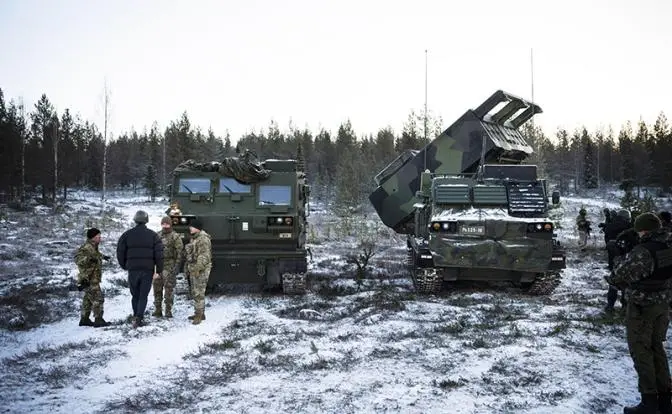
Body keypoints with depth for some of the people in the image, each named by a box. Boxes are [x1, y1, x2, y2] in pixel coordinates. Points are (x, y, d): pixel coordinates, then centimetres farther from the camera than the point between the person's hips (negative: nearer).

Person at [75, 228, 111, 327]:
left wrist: (102, 256, 46)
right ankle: (98, 320, -8)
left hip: (93, 279, 11)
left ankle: (84, 319, 26)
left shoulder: (93, 247, 13)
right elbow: (78, 258, -28)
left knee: (88, 299, 17)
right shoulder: (87, 247, -18)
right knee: (98, 299, -10)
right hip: (89, 280, -11)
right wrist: (88, 259, -42)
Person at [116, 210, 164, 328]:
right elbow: (159, 254, -4)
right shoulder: (153, 235, 0)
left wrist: (124, 266, 18)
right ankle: (139, 317, -8)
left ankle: (136, 317, 19)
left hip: (132, 270, 1)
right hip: (148, 270, -1)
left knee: (135, 295, 15)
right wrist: (159, 270, 2)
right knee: (143, 295, 3)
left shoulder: (127, 234, 2)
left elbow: (120, 252, 4)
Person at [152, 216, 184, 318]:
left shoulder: (175, 236, -4)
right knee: (157, 288, 7)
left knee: (169, 289, -3)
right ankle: (158, 310, 15)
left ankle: (168, 311, 4)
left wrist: (176, 265, -15)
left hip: (169, 266, -5)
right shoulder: (157, 235, 12)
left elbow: (180, 251, -8)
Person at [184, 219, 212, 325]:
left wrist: (197, 268, -26)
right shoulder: (194, 238, 17)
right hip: (193, 269, 11)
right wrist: (188, 268, 21)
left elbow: (204, 256, -23)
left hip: (201, 270, -11)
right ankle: (200, 314, 24)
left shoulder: (203, 239, -16)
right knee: (195, 292, 15)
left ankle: (198, 315, -4)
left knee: (199, 293, -8)